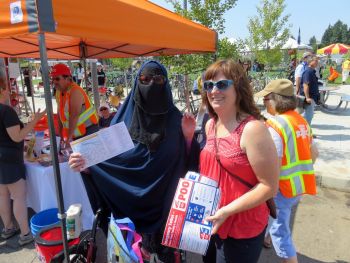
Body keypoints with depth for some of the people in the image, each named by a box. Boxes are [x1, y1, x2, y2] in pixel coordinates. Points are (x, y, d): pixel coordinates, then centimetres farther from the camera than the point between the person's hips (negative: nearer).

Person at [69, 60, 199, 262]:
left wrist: (188, 135, -20)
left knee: (167, 247, 16)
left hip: (166, 200, 0)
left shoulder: (174, 118, -5)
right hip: (133, 202, 0)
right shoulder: (125, 116, -5)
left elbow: (189, 162, -5)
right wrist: (86, 163, -21)